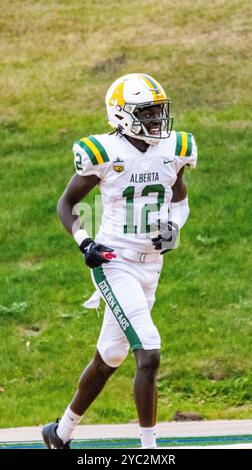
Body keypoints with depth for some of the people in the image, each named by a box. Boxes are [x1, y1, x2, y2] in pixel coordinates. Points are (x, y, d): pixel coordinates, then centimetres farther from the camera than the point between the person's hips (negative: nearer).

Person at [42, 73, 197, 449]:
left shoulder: (173, 151, 2)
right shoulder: (105, 154, -13)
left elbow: (180, 199, 19)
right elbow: (67, 203, -1)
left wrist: (174, 225, -2)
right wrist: (84, 242, -16)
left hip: (150, 266, 6)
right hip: (114, 265, -6)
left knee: (108, 359, 16)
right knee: (149, 354, -17)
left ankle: (61, 433, 34)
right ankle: (149, 449, -11)